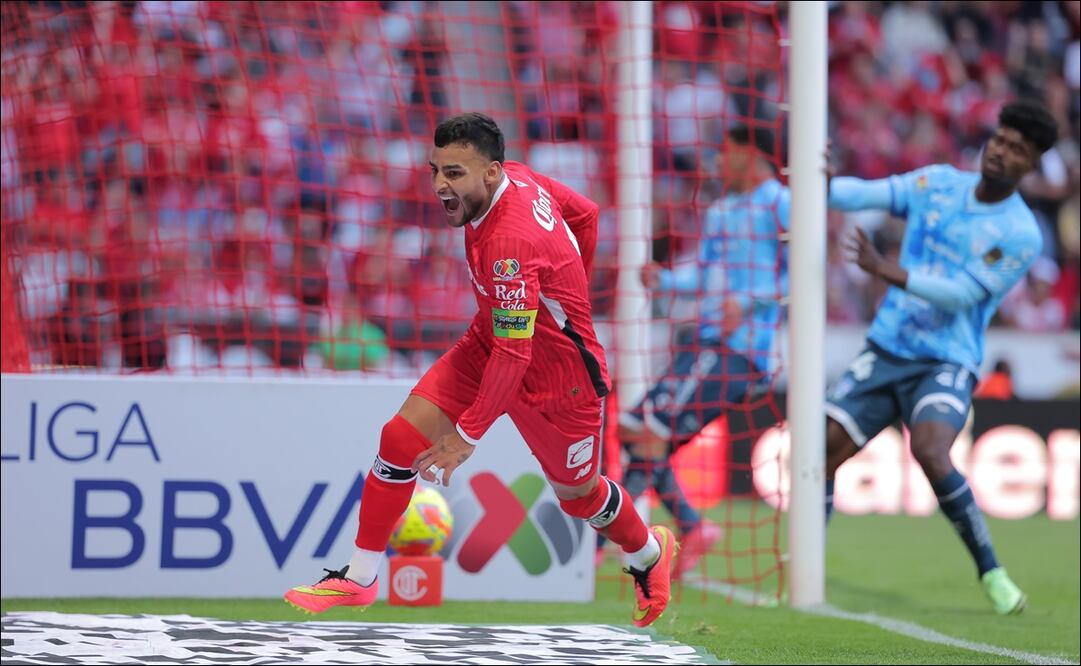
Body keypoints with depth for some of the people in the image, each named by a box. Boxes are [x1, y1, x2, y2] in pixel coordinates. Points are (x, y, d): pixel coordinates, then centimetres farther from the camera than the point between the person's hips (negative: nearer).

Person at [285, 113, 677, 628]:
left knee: (578, 493, 14)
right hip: (489, 344, 8)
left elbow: (514, 354, -32)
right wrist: (565, 290, 16)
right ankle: (359, 579, 2)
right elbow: (585, 213, 7)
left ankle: (649, 553, 47)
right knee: (402, 435, -7)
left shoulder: (508, 243, -35)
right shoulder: (517, 177, -11)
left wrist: (467, 435, -25)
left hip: (554, 374, -8)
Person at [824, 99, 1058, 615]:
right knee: (822, 450, -5)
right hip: (885, 352, 5)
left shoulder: (1020, 236, -9)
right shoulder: (938, 183, 6)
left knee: (929, 452, -30)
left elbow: (960, 294, -16)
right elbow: (867, 194, -1)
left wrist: (887, 271, -26)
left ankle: (991, 572, -17)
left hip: (947, 364, -5)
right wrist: (821, 184, -22)